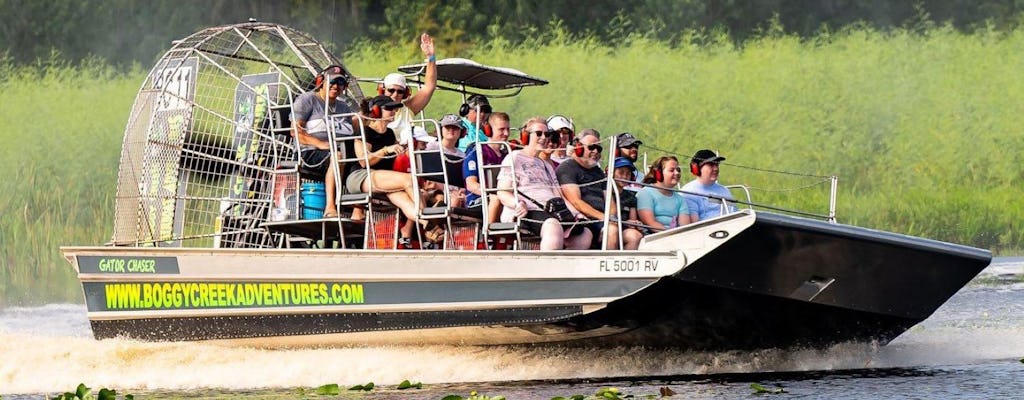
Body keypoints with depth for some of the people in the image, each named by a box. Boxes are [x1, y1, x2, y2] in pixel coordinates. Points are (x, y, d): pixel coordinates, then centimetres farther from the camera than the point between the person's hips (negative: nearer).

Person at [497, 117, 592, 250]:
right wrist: (518, 204, -23)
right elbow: (502, 193, -1)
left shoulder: (546, 165, 33)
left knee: (585, 234, -15)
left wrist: (576, 213, 6)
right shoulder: (514, 158, 10)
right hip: (527, 213, -8)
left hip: (551, 213, 8)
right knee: (554, 228, -39)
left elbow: (558, 196, 26)